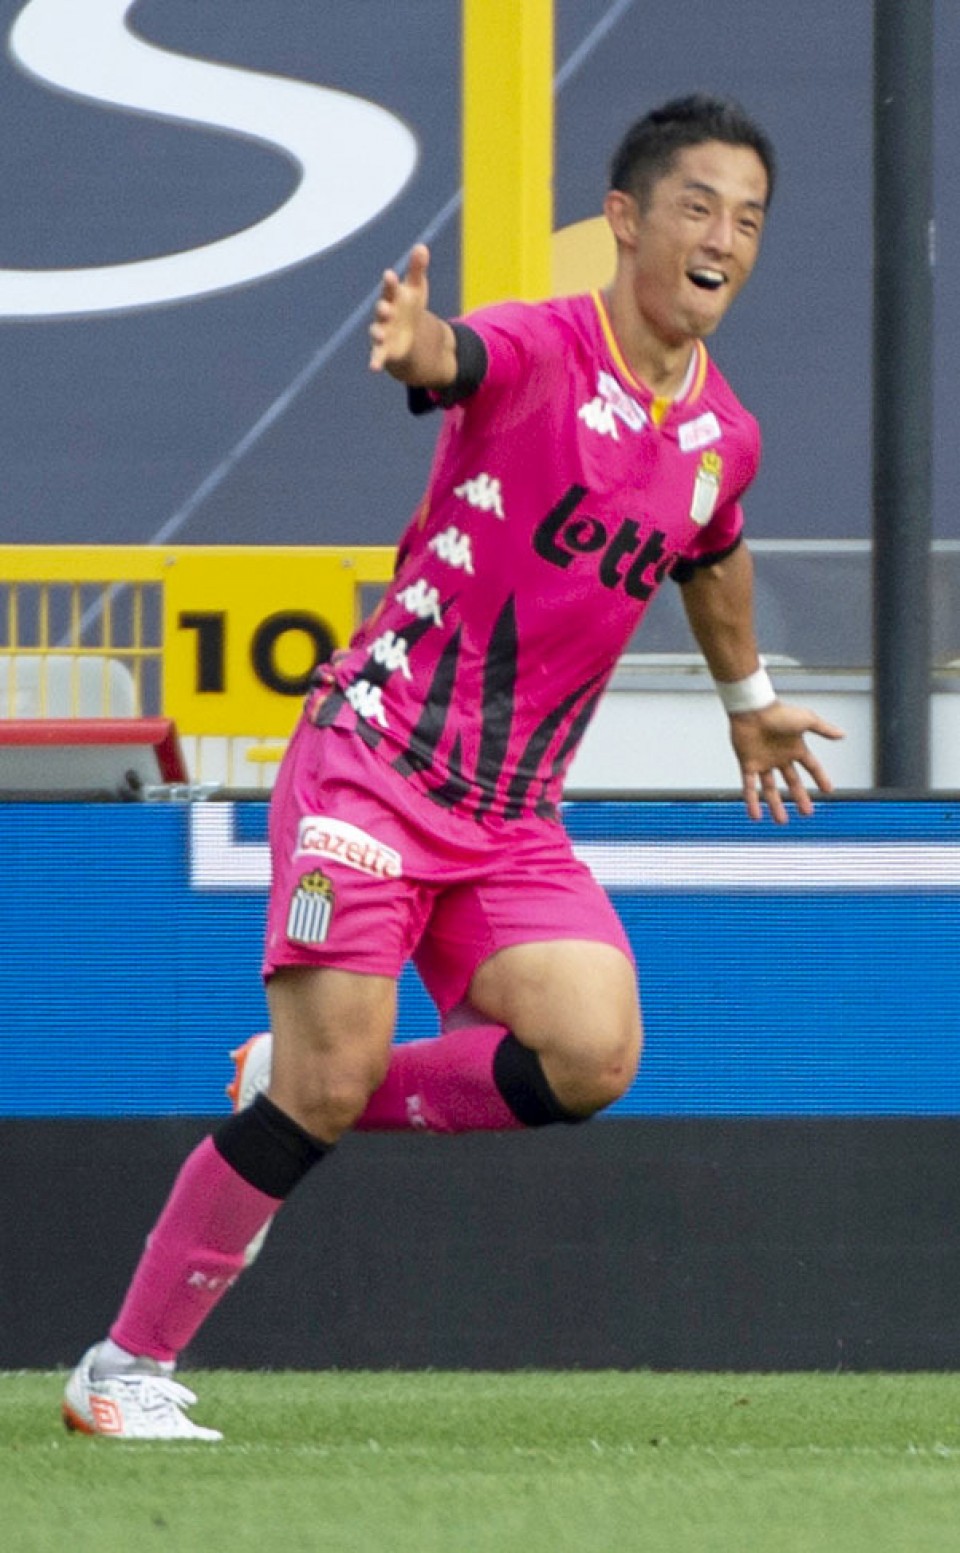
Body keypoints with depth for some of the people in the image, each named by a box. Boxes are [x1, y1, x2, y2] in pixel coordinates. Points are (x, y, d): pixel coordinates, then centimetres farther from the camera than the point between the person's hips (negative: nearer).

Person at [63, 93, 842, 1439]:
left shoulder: (724, 436, 7)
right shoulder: (539, 349, -13)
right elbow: (453, 362, -38)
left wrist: (749, 699, 46)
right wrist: (417, 348, -63)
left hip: (513, 821, 6)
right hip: (371, 766, -6)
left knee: (594, 1055, -18)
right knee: (326, 1082, -14)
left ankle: (316, 1102, 7)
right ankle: (124, 1372, 0)